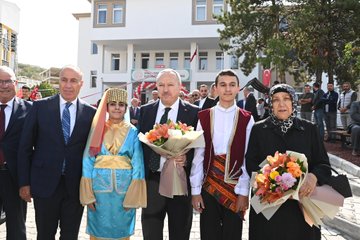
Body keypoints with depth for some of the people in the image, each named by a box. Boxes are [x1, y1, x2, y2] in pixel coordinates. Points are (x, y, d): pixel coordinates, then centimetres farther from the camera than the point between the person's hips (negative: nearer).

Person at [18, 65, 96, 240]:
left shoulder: (90, 113, -1)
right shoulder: (40, 106, -3)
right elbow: (25, 146, 0)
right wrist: (24, 182, -2)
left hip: (76, 186, 1)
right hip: (45, 183, 0)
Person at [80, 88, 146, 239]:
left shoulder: (132, 132, 0)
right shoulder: (97, 129, 2)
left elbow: (138, 165, -4)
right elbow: (88, 161, 0)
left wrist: (132, 196, -9)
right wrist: (88, 193, -6)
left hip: (124, 187, 0)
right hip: (100, 186, 1)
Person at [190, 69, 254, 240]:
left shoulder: (247, 119, -2)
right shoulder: (204, 117, 0)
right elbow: (198, 156, -1)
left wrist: (243, 192, -7)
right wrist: (195, 190, -2)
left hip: (235, 187, 0)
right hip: (208, 186, 1)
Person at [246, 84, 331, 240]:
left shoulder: (309, 129, 2)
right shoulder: (258, 129, 0)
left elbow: (323, 164, 1)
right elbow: (250, 164, -3)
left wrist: (313, 176, -21)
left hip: (301, 204, 1)